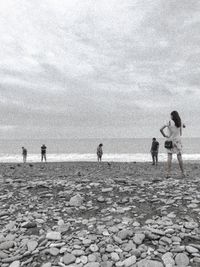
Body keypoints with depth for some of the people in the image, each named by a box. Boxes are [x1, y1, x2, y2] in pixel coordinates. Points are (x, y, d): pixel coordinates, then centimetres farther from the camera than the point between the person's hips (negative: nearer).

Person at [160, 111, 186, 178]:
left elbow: (161, 129, -18)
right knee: (179, 157, 8)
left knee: (169, 157, -1)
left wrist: (164, 135, -6)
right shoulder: (180, 122, 2)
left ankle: (168, 173, -6)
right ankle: (183, 173, 12)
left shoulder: (169, 122, -10)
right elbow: (184, 126, 26)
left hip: (170, 141, -3)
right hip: (178, 141, 3)